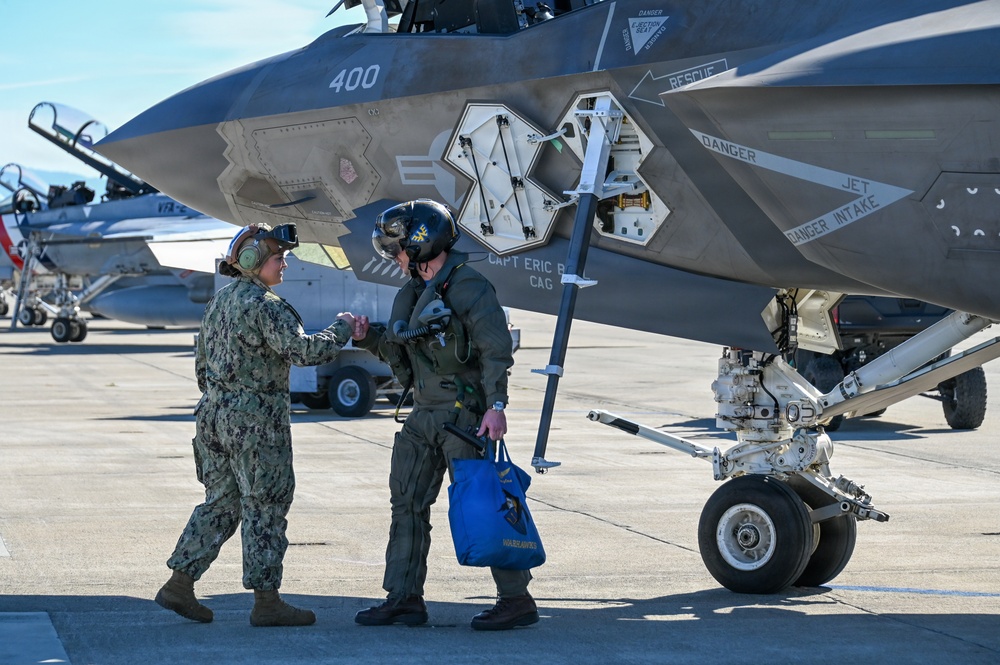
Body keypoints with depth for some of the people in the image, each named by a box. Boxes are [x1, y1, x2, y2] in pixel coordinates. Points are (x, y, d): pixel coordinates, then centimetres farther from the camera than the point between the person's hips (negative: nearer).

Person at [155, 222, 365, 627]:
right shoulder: (264, 305, -15)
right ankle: (266, 601, 4)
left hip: (215, 413, 9)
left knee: (221, 503, 15)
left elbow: (202, 363, 19)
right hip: (256, 421, -9)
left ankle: (179, 585, 14)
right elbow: (303, 350, -23)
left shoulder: (219, 301, 13)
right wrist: (341, 329, -9)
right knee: (265, 507, -1)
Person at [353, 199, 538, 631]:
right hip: (424, 413, 9)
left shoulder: (468, 287, -11)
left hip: (464, 412, -9)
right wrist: (369, 336, 4)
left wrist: (496, 406, -25)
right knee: (407, 503, 8)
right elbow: (401, 352, 20)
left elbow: (497, 349, -17)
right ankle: (404, 599, 15)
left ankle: (517, 600, -1)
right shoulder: (412, 294, 15)